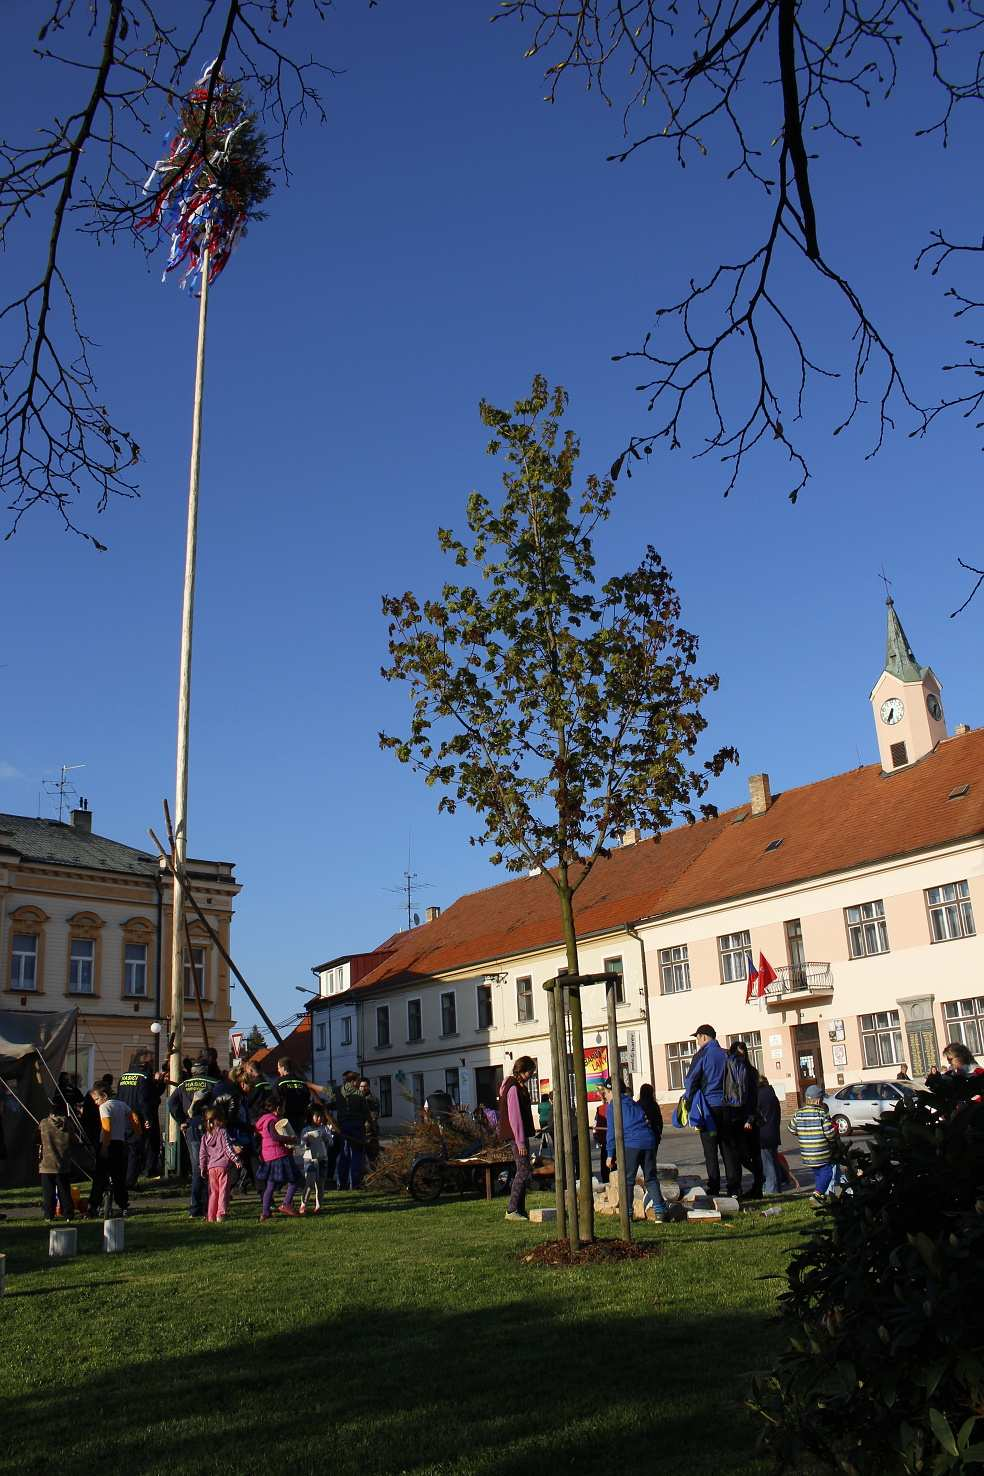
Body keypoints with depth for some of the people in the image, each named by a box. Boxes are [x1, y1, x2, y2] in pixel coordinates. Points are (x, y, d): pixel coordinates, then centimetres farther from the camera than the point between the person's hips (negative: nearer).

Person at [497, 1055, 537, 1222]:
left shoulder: (520, 1086, 16)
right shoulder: (513, 1088, -16)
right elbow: (514, 1116, -20)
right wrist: (520, 1141, -21)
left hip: (521, 1135, 10)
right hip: (516, 1135, -10)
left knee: (522, 1171, 11)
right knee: (524, 1171, -11)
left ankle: (520, 1209, 15)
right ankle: (512, 1210, -10)